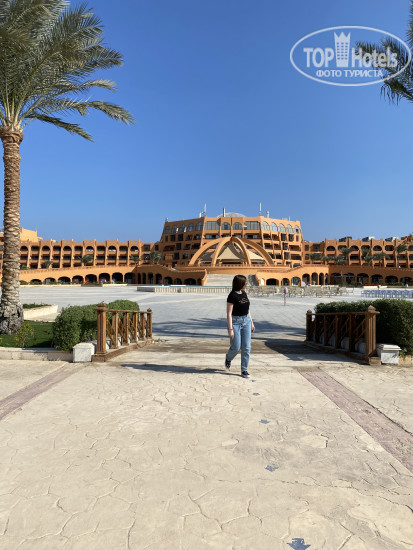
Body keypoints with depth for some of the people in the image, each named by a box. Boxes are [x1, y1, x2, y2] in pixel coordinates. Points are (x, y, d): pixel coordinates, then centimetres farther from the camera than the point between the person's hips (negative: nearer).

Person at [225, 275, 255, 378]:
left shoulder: (244, 293, 8)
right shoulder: (232, 296, -14)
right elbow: (229, 313, -16)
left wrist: (251, 323, 16)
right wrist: (230, 329, -19)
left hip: (246, 321, 6)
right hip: (235, 322, -6)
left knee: (246, 347, 2)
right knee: (236, 347, 0)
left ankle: (244, 370, 11)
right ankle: (228, 358, 34)